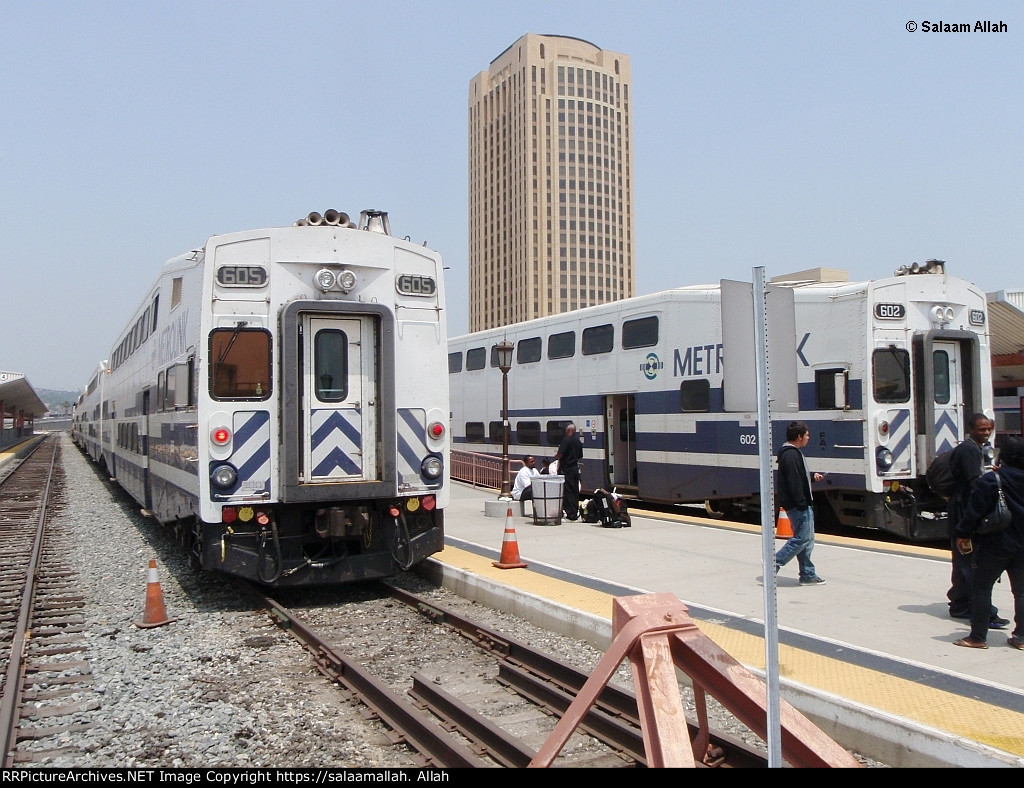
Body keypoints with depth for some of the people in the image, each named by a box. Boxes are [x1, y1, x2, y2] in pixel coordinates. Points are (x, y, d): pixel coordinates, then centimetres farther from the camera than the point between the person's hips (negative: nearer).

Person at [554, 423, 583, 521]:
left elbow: (560, 454, -19)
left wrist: (556, 456, 2)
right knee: (575, 491, 12)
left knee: (568, 491, -4)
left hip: (566, 469, -8)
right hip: (575, 468, 8)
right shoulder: (578, 441, 10)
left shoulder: (566, 440, -14)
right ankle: (575, 512, 18)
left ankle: (571, 514, -5)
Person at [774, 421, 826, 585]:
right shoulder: (791, 455, -18)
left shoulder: (792, 452, 17)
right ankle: (774, 563, -6)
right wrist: (802, 504, -23)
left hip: (800, 505, 11)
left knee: (806, 539, 12)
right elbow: (794, 482, -23)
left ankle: (808, 575, 17)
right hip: (797, 505, -11)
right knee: (802, 538, -9)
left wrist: (812, 477, 22)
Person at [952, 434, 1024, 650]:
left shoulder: (989, 480, -15)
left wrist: (963, 534, -8)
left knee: (981, 587, 3)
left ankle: (978, 637, 3)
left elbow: (974, 511, -16)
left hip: (995, 545, -5)